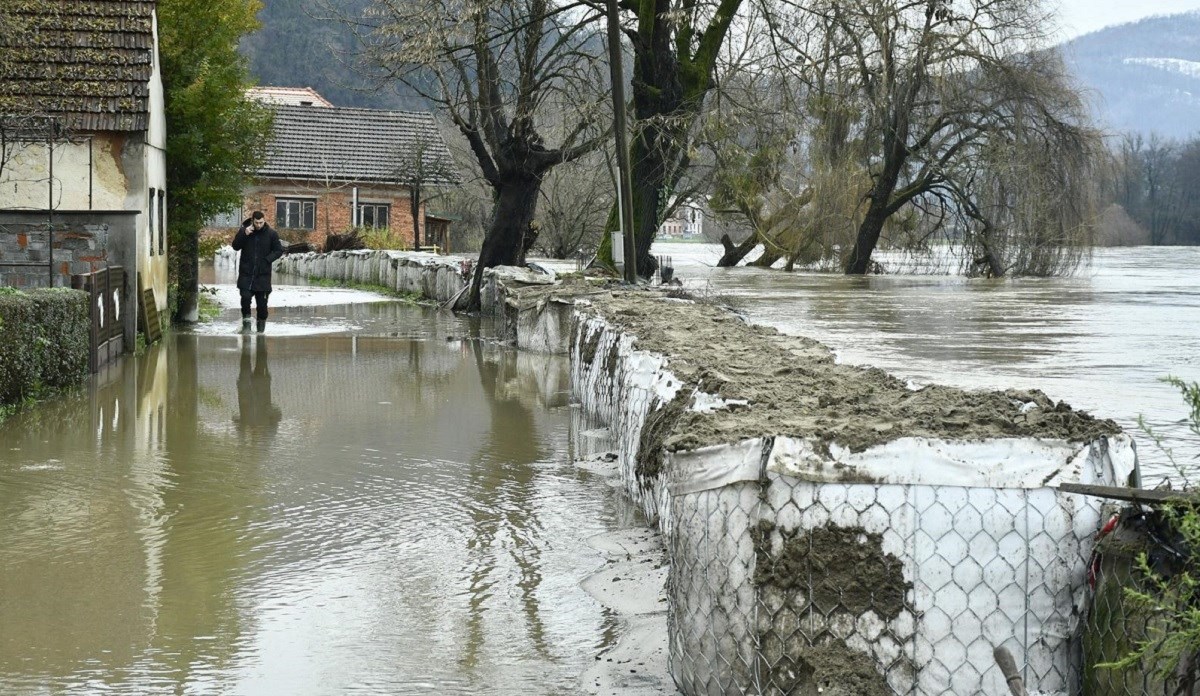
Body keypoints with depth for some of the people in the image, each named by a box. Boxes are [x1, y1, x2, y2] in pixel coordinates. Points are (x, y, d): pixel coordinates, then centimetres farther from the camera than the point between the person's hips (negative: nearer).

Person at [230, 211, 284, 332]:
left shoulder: (271, 234, -1)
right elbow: (235, 246, -1)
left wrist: (267, 259, -11)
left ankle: (261, 323, 19)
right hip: (246, 273, 0)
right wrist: (244, 234, -16)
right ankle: (246, 320, 4)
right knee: (245, 297, -14)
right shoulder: (244, 230, 1)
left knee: (262, 302, 3)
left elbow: (279, 251, 3)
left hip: (263, 274, 0)